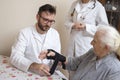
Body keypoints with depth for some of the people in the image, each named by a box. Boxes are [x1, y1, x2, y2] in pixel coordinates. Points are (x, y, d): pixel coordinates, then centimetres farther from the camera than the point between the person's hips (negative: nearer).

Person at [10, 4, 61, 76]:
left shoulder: (55, 34, 4)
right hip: (29, 73, -3)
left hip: (48, 73, 4)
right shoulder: (25, 33, -8)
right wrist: (33, 66, -35)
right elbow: (15, 56, -18)